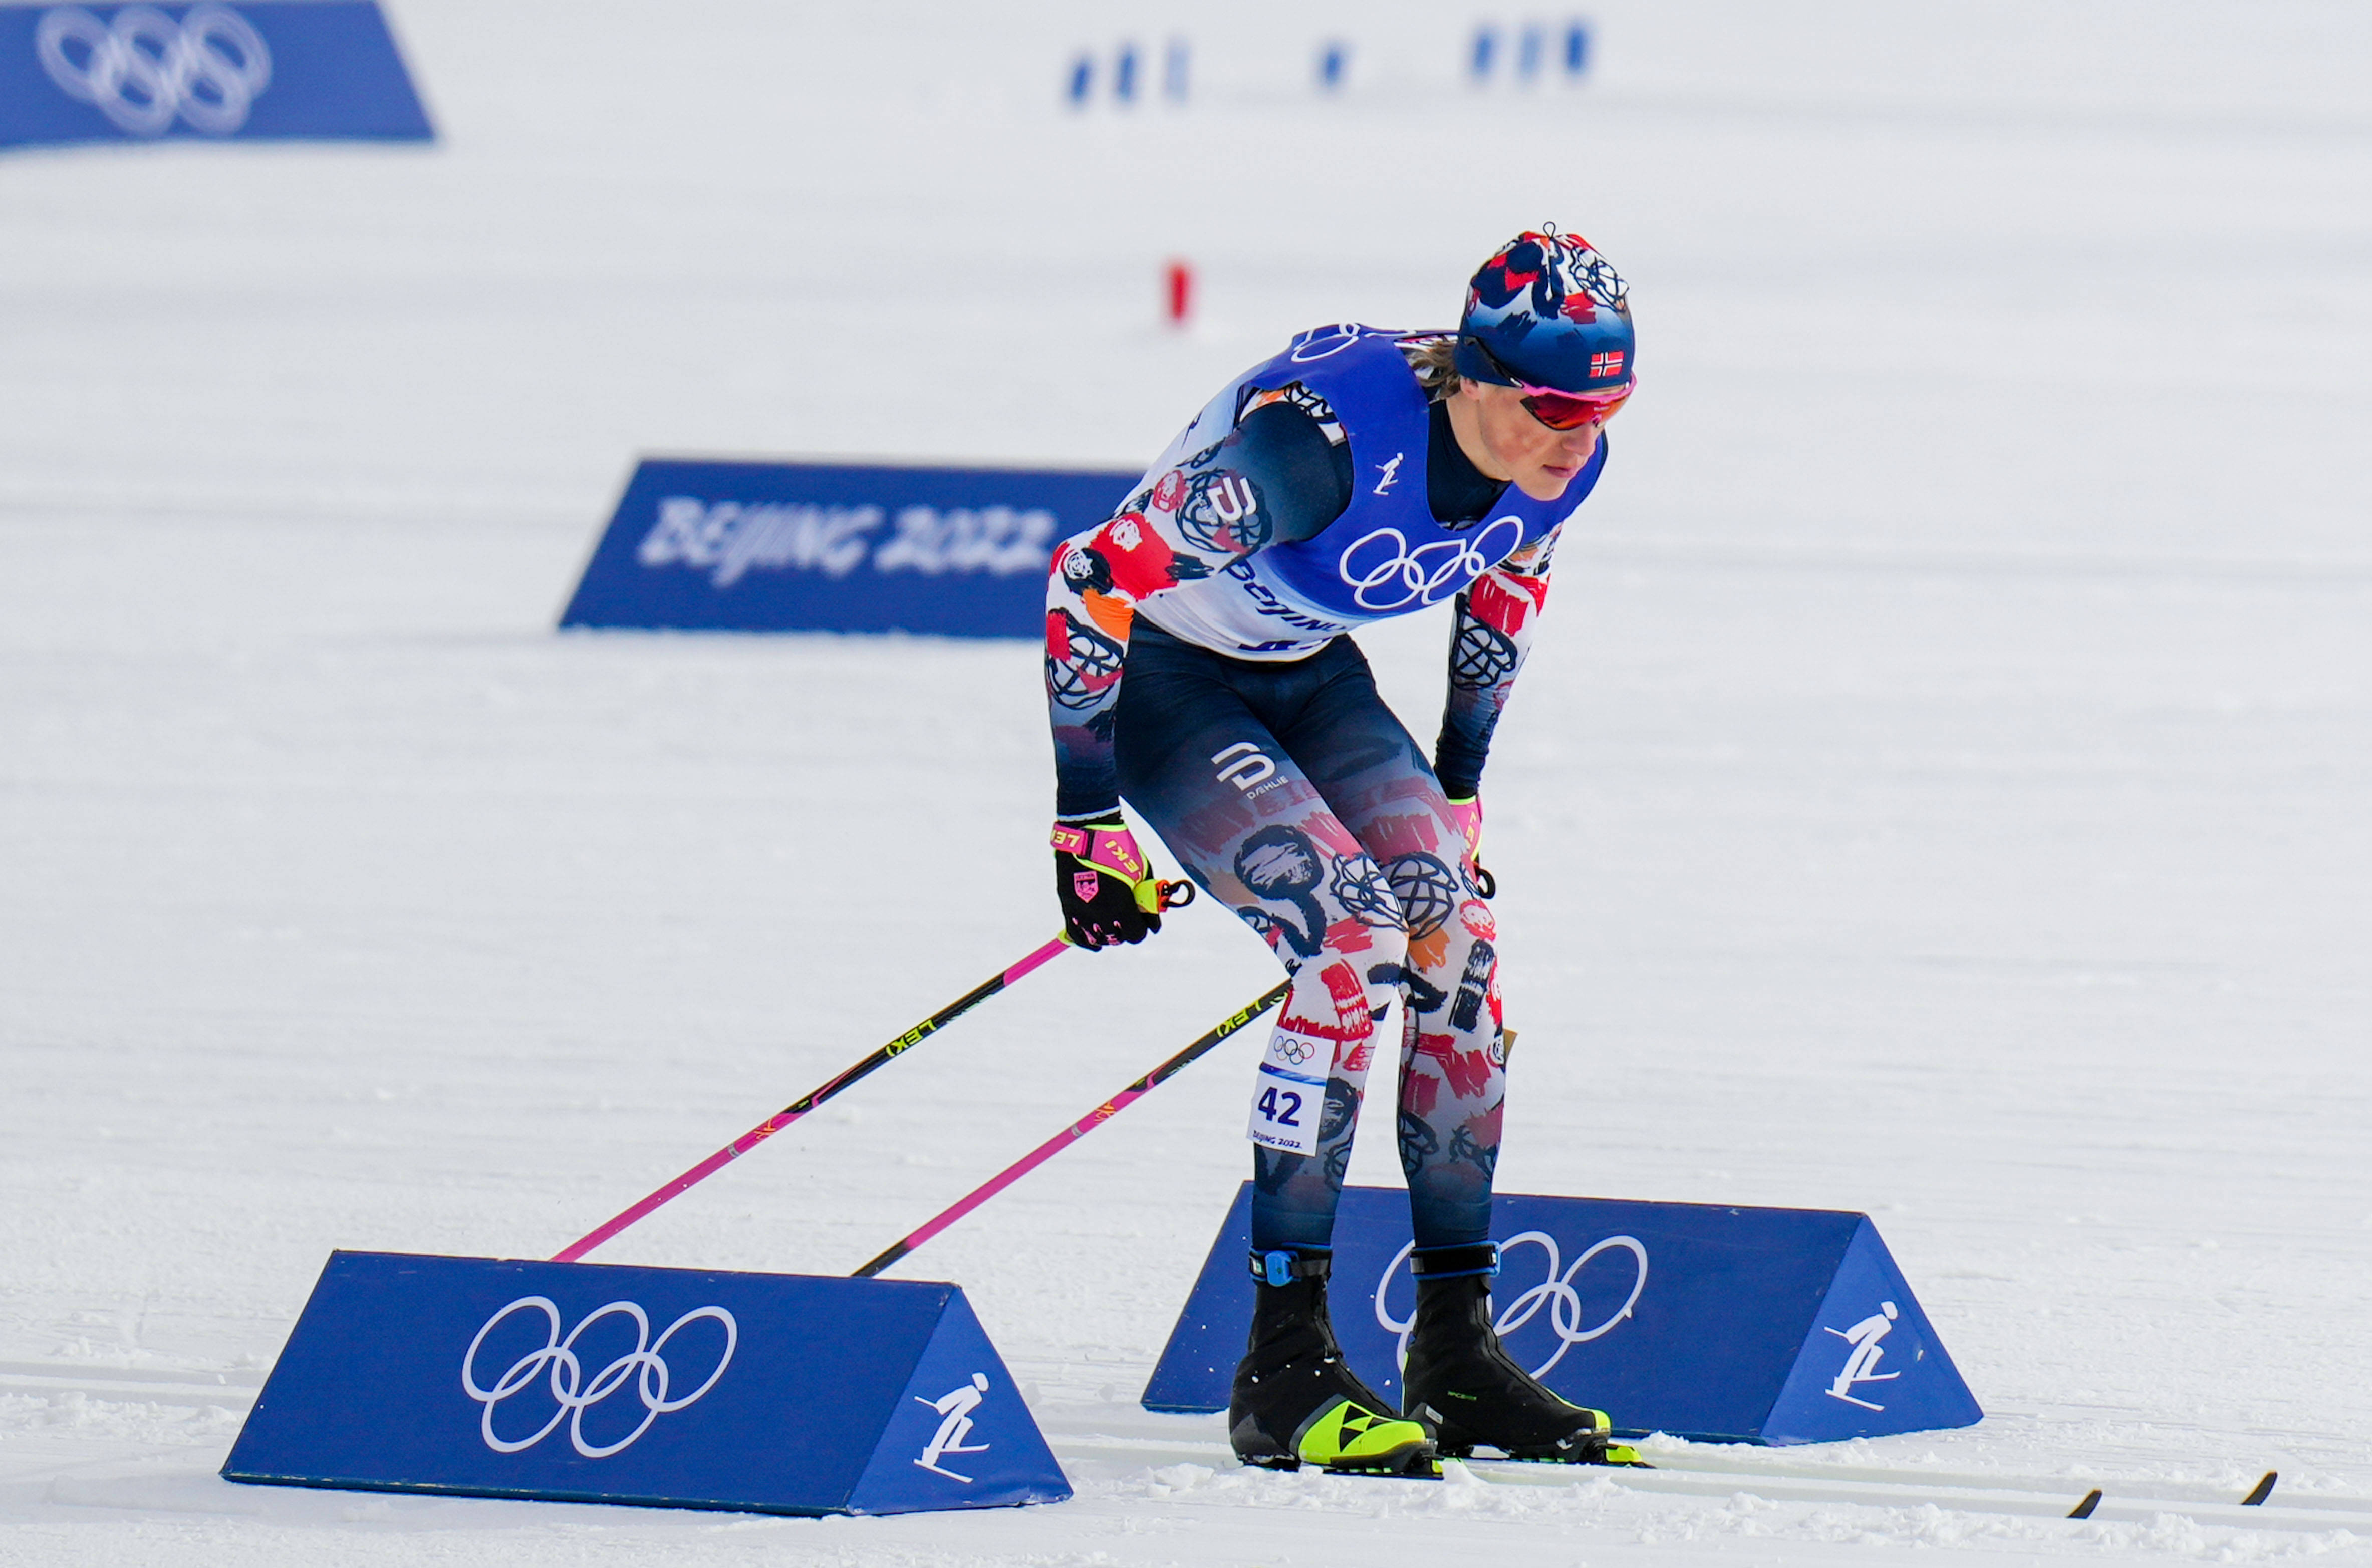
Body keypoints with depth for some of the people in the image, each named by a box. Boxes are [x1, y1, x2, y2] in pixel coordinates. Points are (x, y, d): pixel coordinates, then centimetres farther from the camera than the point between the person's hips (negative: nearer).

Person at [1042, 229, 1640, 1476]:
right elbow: (1093, 579, -29)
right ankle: (1284, 1363, -20)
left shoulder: (1561, 462, -15)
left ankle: (1457, 1357, 1)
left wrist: (1456, 793, 15)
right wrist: (1088, 823, -22)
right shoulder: (1324, 439, -37)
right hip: (1164, 678, -7)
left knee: (1461, 946, -8)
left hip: (1310, 674, 7)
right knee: (1356, 943, -24)